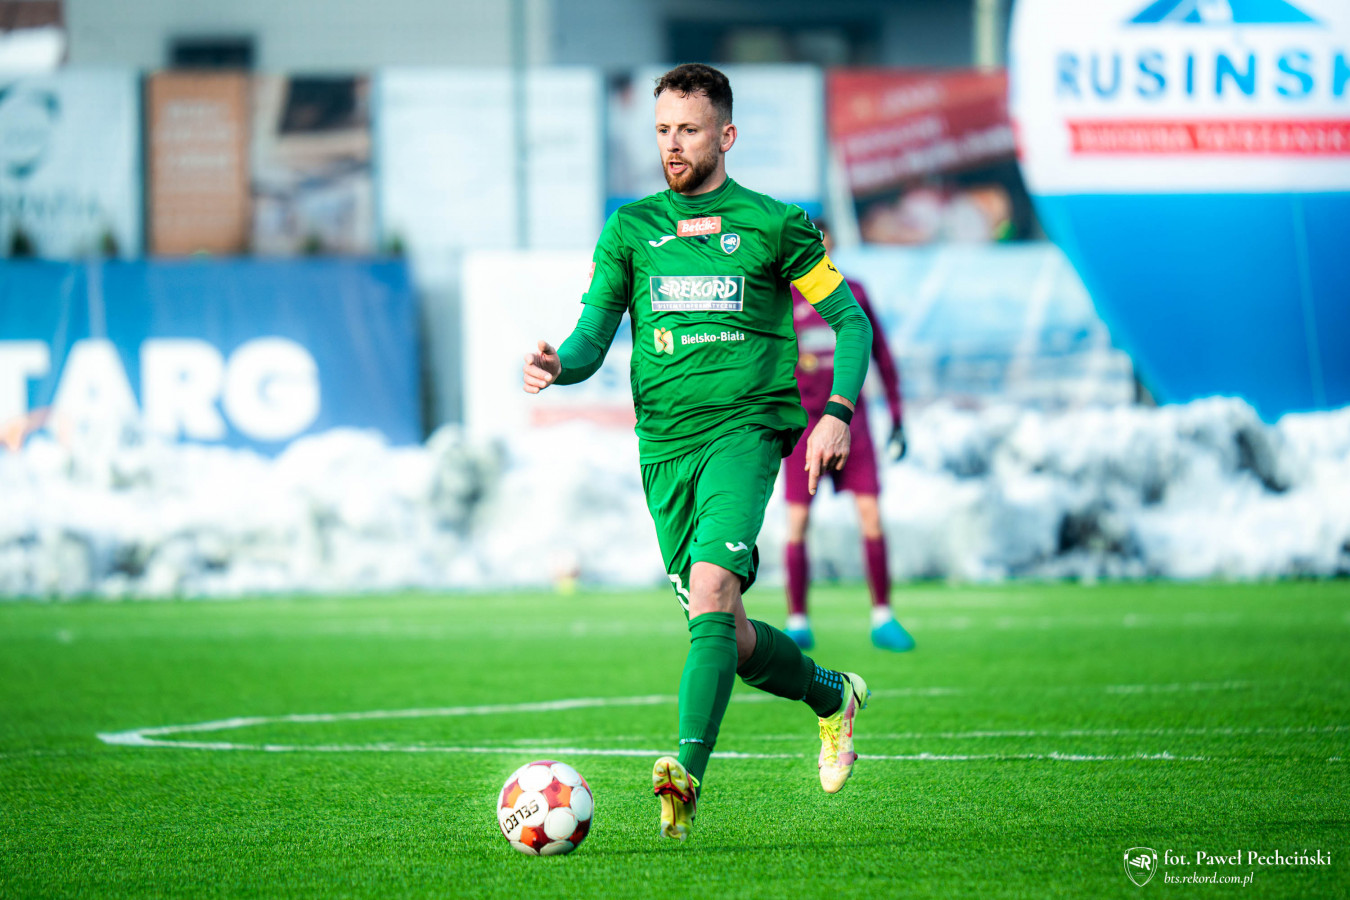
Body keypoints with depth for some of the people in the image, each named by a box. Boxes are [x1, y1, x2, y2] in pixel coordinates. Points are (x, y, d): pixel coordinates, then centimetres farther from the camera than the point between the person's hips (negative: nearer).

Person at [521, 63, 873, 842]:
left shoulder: (773, 223, 4)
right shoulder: (630, 229, 11)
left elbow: (849, 319, 9)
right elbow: (592, 338, 7)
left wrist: (839, 412, -6)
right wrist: (558, 366, -16)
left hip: (746, 427, -4)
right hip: (665, 446, 4)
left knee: (712, 588, -26)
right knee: (729, 639, 7)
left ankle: (689, 775, -34)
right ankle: (835, 697, 37)